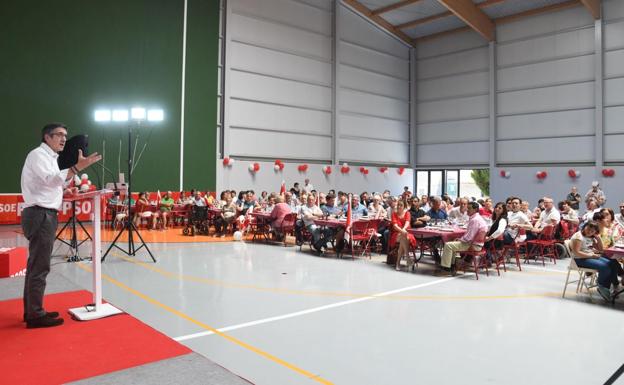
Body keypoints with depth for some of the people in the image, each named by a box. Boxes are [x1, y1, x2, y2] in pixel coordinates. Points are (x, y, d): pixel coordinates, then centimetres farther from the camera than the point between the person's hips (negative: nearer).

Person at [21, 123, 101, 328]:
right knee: (40, 267, -7)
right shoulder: (38, 154, -10)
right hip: (40, 215, -10)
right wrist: (77, 167, -40)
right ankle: (35, 315, -2)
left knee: (36, 265, 14)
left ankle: (32, 311, 23)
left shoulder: (49, 157, 21)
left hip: (45, 215, 10)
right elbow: (51, 179, -28)